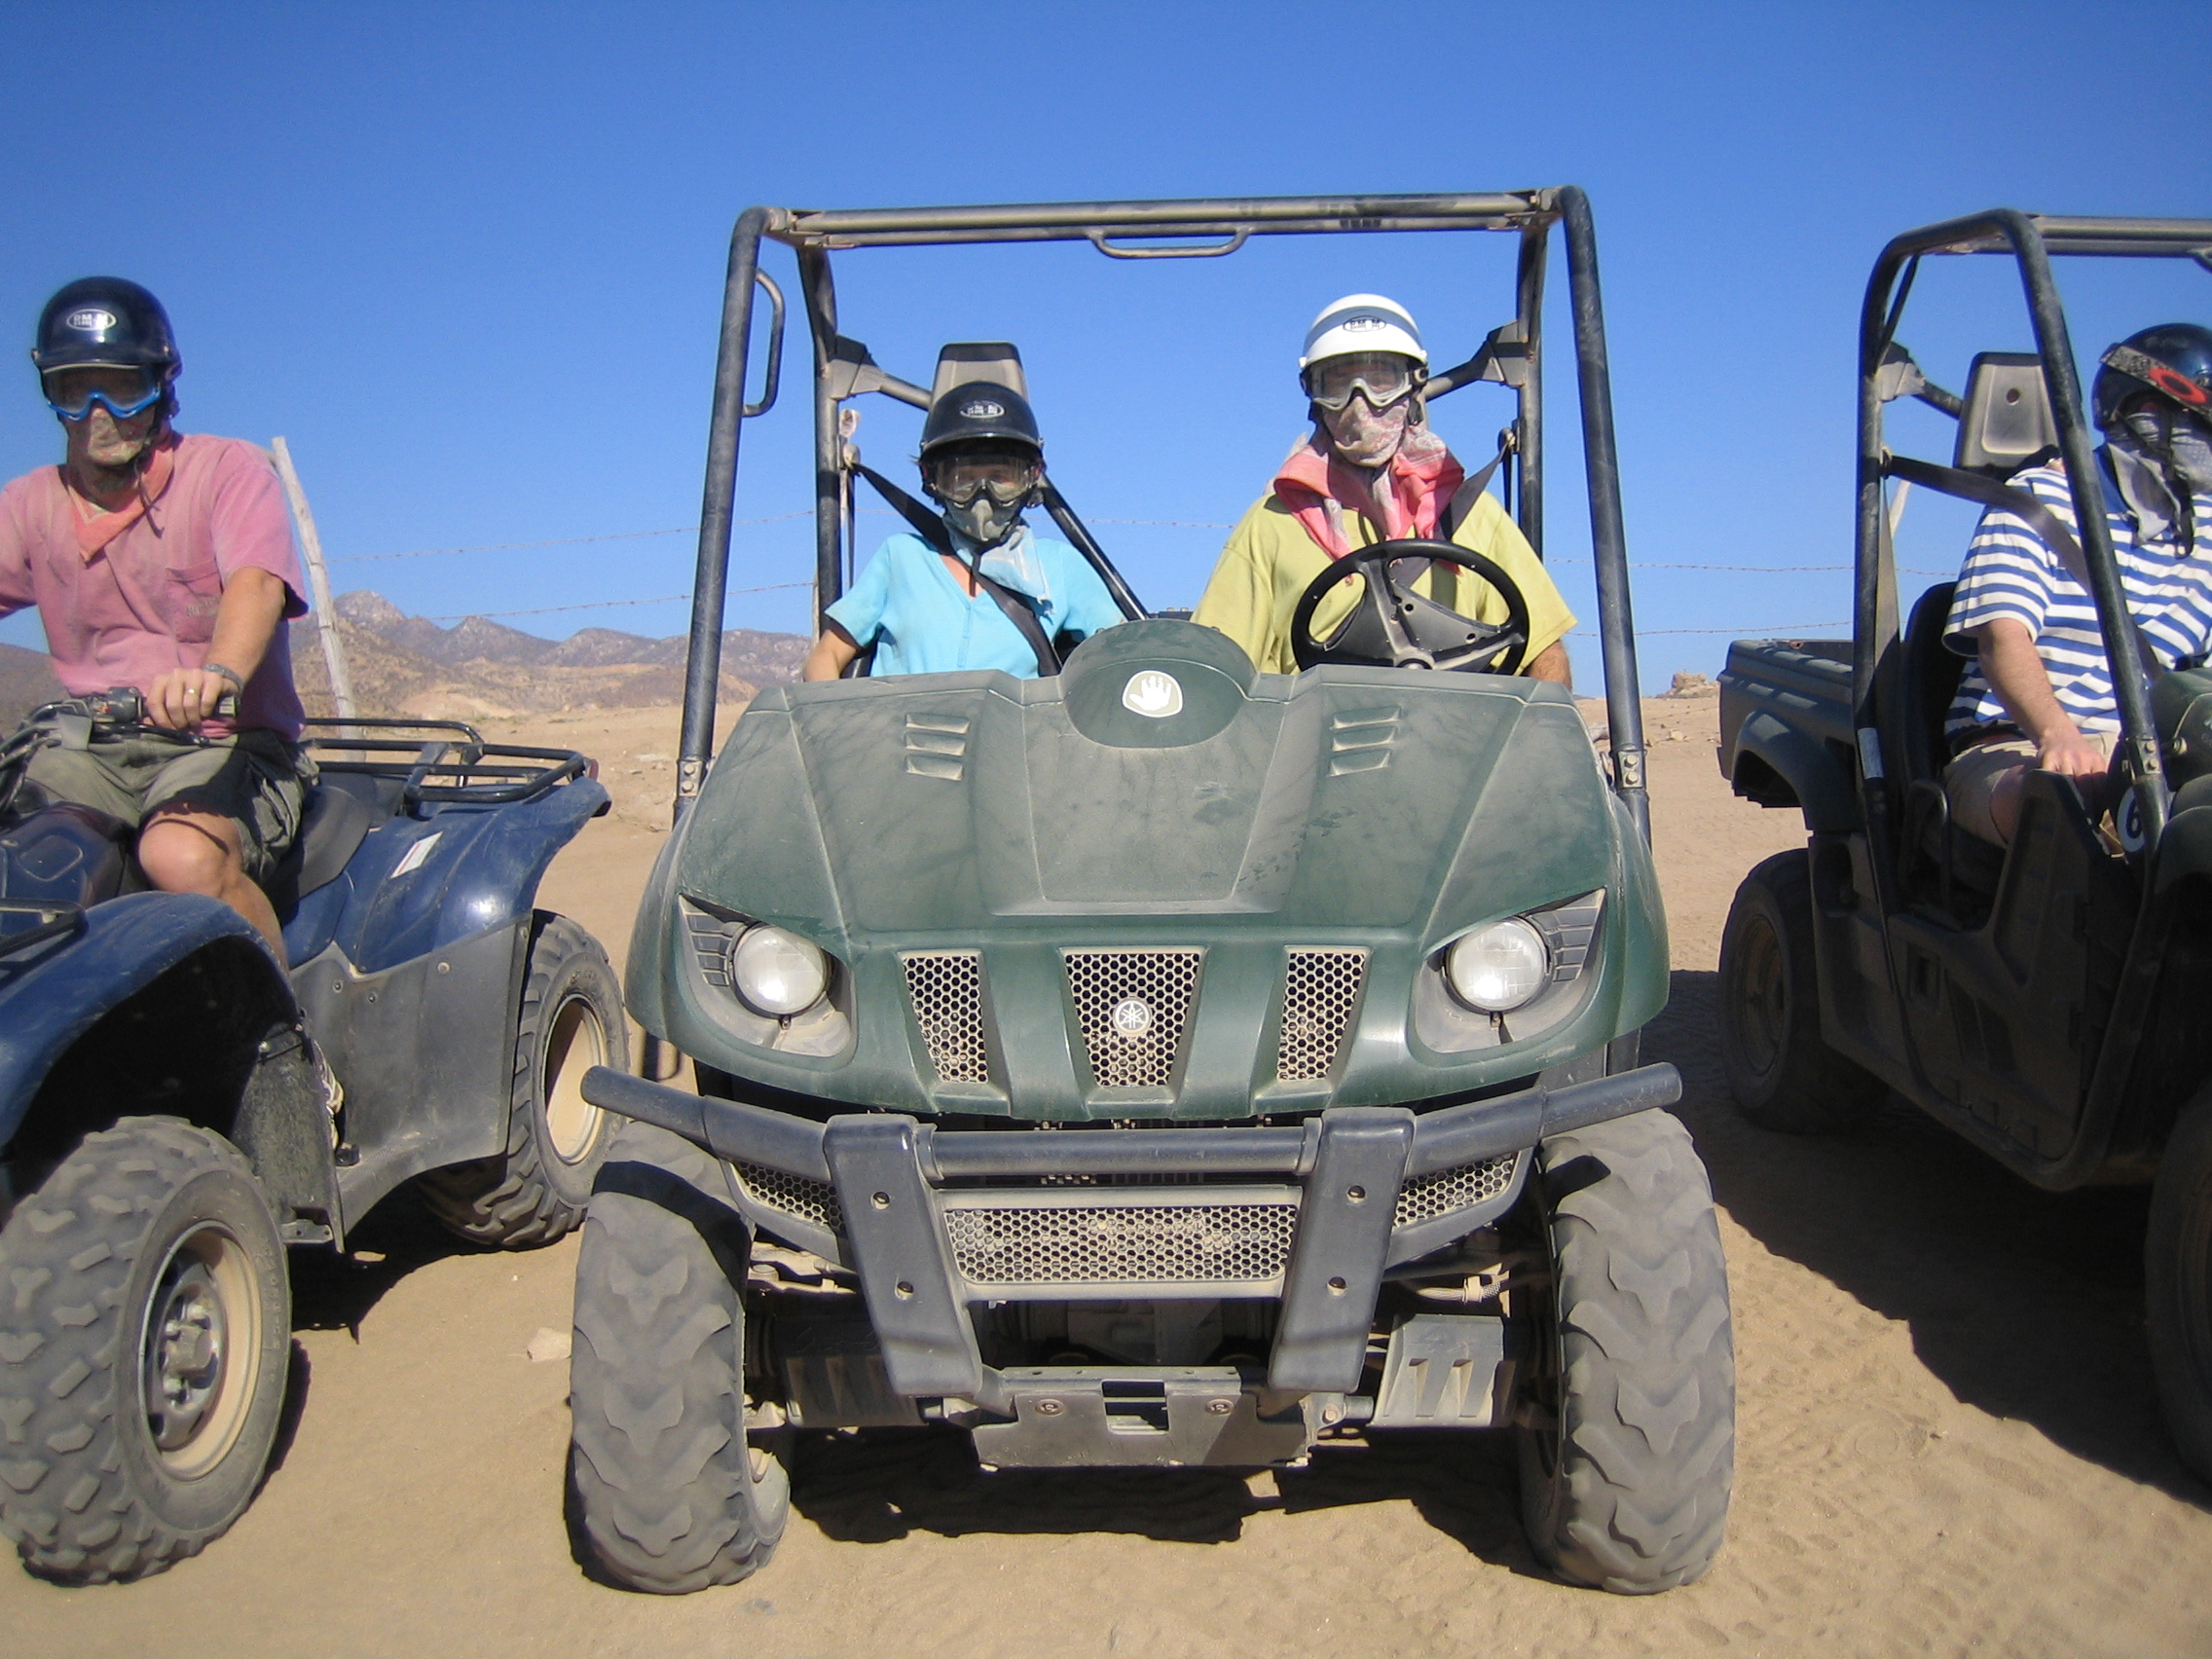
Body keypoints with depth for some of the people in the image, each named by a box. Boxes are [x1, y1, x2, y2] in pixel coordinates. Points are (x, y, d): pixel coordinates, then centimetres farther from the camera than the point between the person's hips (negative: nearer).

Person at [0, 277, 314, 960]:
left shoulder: (227, 469, -1)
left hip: (226, 742, -4)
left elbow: (256, 582, -19)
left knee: (182, 856, -35)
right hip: (91, 748, 5)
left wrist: (219, 673, -41)